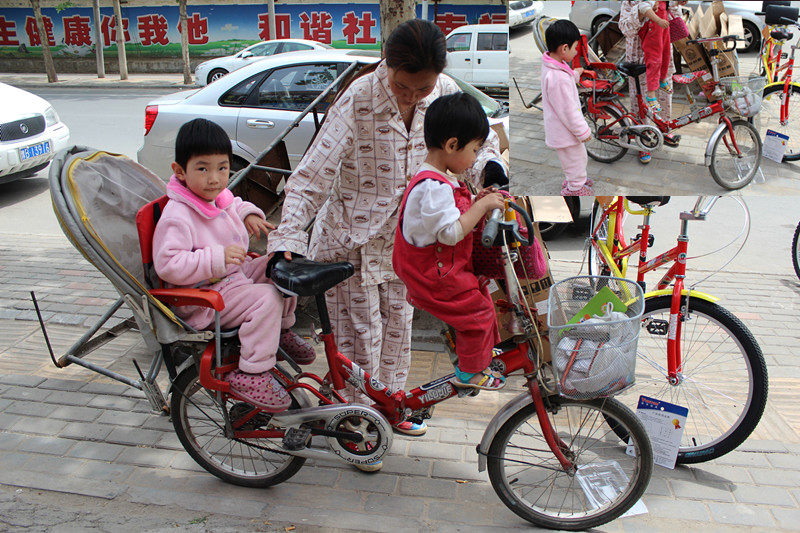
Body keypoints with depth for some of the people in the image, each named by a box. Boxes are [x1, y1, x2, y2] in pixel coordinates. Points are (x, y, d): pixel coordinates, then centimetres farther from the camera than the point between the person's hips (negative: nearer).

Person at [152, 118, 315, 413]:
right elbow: (168, 265, -30)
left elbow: (234, 205, 31)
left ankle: (282, 330, 21)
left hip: (235, 276, 10)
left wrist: (248, 213, 8)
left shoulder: (219, 197, 6)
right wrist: (217, 258, -35)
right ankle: (251, 374, -21)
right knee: (266, 299, -28)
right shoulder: (177, 217, -23)